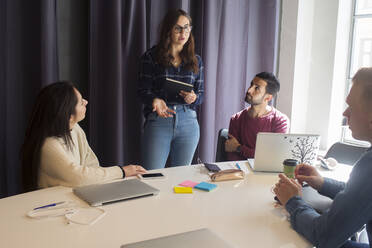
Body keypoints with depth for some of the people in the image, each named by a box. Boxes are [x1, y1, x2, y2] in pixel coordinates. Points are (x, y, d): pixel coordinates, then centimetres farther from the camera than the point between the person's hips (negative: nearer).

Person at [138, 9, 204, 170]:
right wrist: (155, 100, -22)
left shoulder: (195, 60, 12)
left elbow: (201, 94, 13)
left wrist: (193, 98, -10)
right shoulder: (151, 57, 1)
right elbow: (143, 91, -1)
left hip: (188, 122, 3)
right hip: (158, 121, -3)